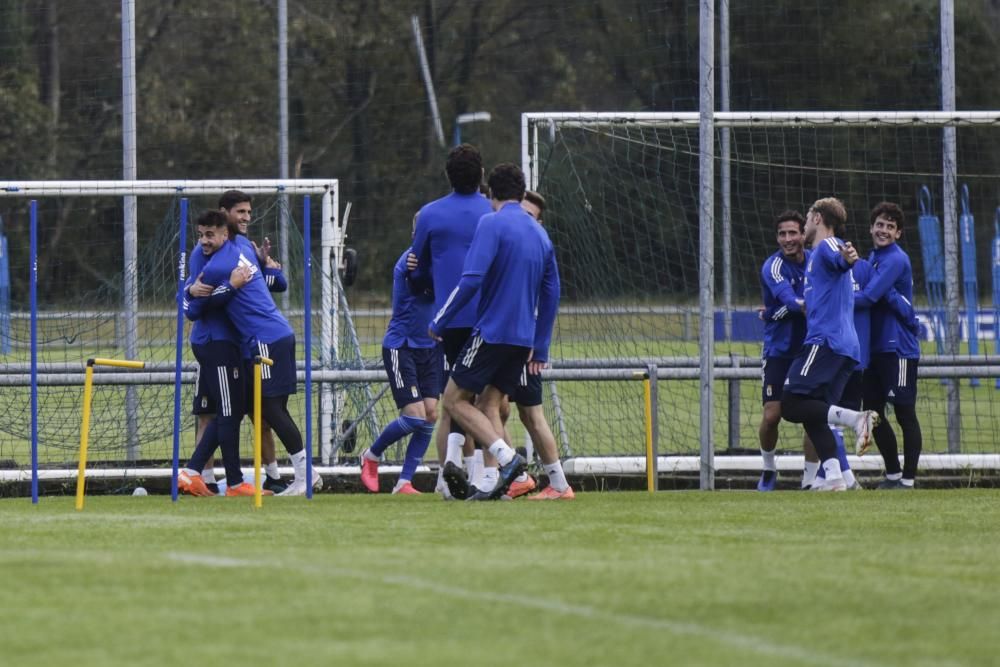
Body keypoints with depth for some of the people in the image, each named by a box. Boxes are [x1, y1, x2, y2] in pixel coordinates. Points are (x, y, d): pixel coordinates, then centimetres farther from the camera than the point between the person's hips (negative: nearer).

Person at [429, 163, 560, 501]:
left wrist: (439, 322, -8)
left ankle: (507, 457, -17)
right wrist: (540, 348, 23)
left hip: (492, 330, -7)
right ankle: (499, 483, -3)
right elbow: (551, 293, 18)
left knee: (454, 399, -1)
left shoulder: (492, 223, -8)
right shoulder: (539, 233, 16)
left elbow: (471, 279, -17)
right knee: (488, 406, 11)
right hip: (523, 339, 7)